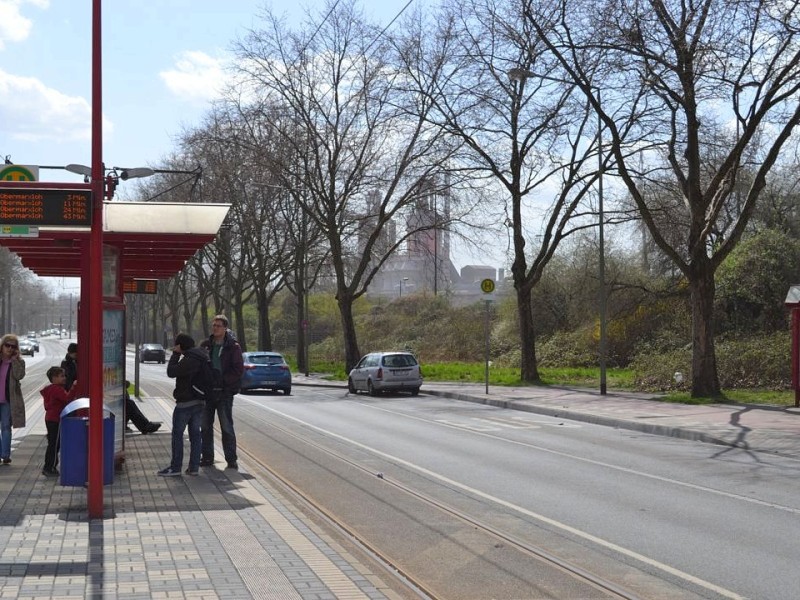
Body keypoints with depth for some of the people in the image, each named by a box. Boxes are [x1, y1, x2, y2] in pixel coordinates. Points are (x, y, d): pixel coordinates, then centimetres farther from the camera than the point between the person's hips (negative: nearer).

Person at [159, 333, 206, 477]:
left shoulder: (188, 360, -19)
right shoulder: (203, 357, 9)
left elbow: (171, 372, -18)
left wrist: (176, 354, -11)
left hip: (185, 402, -8)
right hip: (200, 401, 8)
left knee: (177, 434, 0)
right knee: (195, 434, 10)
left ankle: (175, 467, 1)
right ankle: (194, 466, 10)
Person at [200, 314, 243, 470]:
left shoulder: (233, 346, -5)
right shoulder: (207, 345, 8)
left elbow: (238, 370, -9)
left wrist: (221, 380, -15)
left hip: (224, 392, -5)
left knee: (227, 427, -2)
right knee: (206, 426, 9)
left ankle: (231, 459, 4)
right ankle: (207, 457, 18)